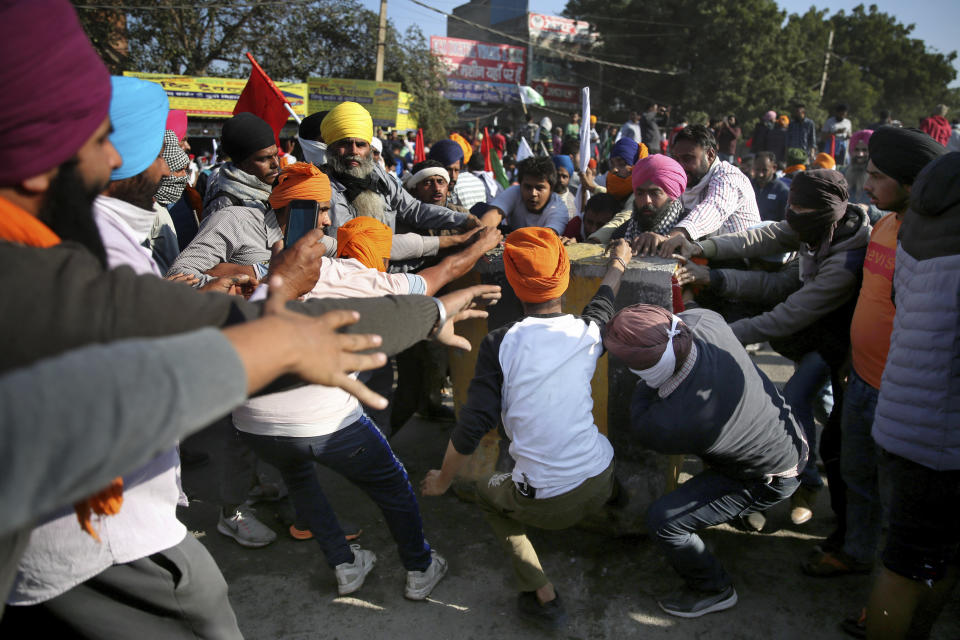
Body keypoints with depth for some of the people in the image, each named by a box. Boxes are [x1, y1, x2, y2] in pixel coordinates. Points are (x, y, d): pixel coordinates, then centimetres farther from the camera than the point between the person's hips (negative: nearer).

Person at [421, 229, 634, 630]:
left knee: (487, 492, 26)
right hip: (601, 483, 5)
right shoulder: (588, 331, -5)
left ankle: (544, 598, 18)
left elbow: (472, 427, -15)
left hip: (547, 504, -4)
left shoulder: (500, 344, -15)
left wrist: (442, 481, 3)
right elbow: (604, 301, 18)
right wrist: (618, 263, 40)